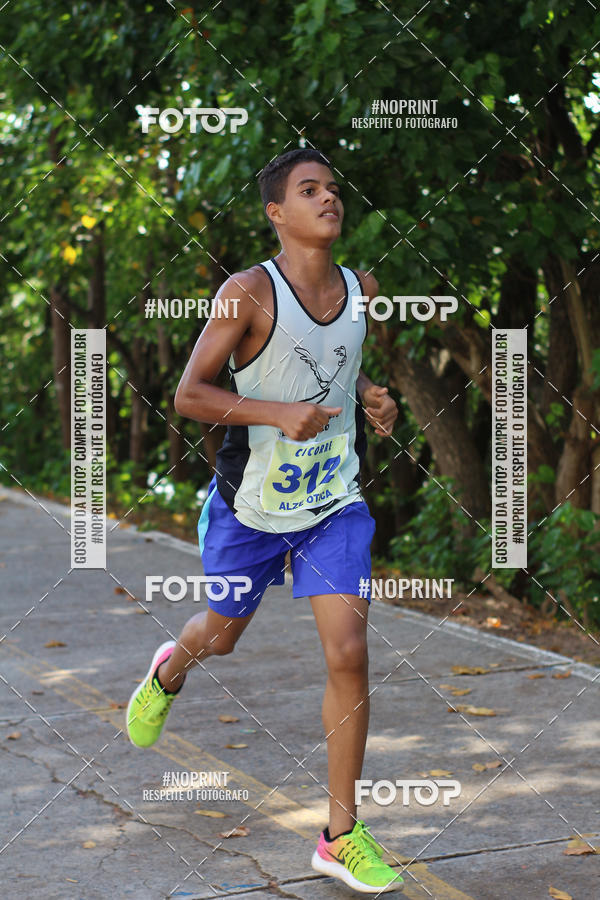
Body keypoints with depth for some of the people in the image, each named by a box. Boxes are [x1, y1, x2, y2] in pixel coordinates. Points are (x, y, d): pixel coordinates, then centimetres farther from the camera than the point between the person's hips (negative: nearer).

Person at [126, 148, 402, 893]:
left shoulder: (361, 289, 2)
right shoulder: (248, 293, -16)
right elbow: (188, 394, -16)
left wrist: (370, 399, 0)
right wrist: (279, 413, -27)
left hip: (334, 502, 3)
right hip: (251, 502, -3)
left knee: (348, 655, -9)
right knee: (221, 635, 18)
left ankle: (341, 836, 3)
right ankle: (171, 668, 58)